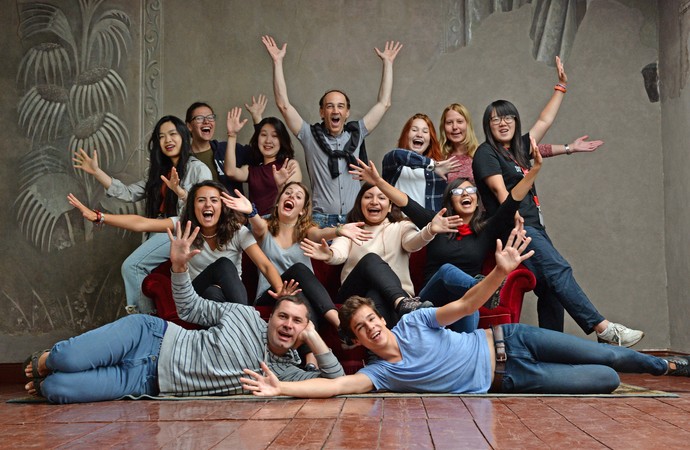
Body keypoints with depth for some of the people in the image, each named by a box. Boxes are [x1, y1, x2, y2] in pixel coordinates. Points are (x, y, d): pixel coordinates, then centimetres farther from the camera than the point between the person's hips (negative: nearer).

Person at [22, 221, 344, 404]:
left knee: (56, 391, -20)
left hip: (148, 382, 0)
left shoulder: (284, 372, -3)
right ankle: (43, 362, 16)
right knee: (68, 361, -22)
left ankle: (44, 382, 18)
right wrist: (179, 266, -8)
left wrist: (315, 338, -20)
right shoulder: (245, 316, -2)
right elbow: (190, 309, 7)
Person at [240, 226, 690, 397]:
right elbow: (337, 385, -27)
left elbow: (462, 305, -21)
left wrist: (500, 272, -38)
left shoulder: (414, 322, -10)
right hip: (507, 378, -1)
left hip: (502, 342, 1)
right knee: (606, 380, -4)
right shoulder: (382, 372, -13)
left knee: (605, 355, 3)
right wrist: (281, 387, -40)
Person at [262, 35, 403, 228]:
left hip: (354, 219, 2)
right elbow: (283, 104, 1)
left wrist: (387, 62, 17)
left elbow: (383, 103, 16)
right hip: (321, 220, -2)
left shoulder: (356, 133, 12)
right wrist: (277, 62, 0)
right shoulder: (311, 135, 6)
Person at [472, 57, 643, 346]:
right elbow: (501, 192, -9)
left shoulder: (519, 148, 23)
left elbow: (544, 121, 31)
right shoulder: (486, 153, 2)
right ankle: (604, 329, -30)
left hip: (534, 228, 8)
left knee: (551, 291, -3)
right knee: (559, 270, -23)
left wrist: (561, 87, 34)